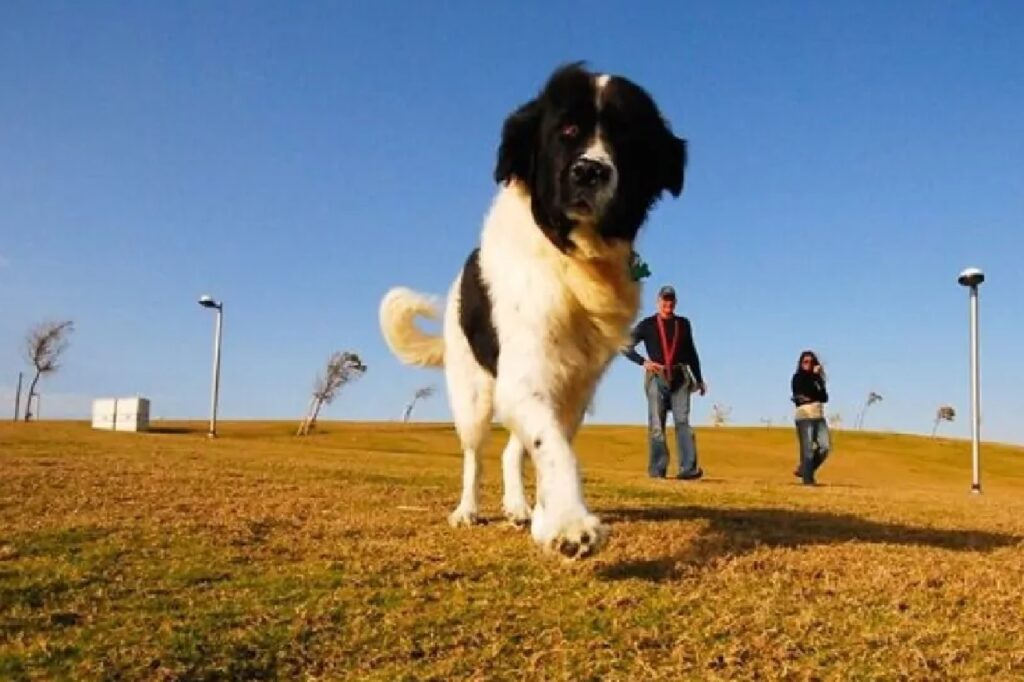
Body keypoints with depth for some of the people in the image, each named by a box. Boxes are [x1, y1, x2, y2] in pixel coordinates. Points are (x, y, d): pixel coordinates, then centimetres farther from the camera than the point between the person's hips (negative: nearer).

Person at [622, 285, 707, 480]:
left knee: (682, 421, -10)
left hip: (680, 378, 1)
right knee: (656, 425, -1)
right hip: (657, 377, -1)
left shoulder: (683, 324, 14)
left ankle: (688, 468, -16)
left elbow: (691, 353, 20)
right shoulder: (647, 325, 6)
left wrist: (699, 379, 21)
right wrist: (643, 361, -7)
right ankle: (657, 469, 3)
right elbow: (625, 347, 5)